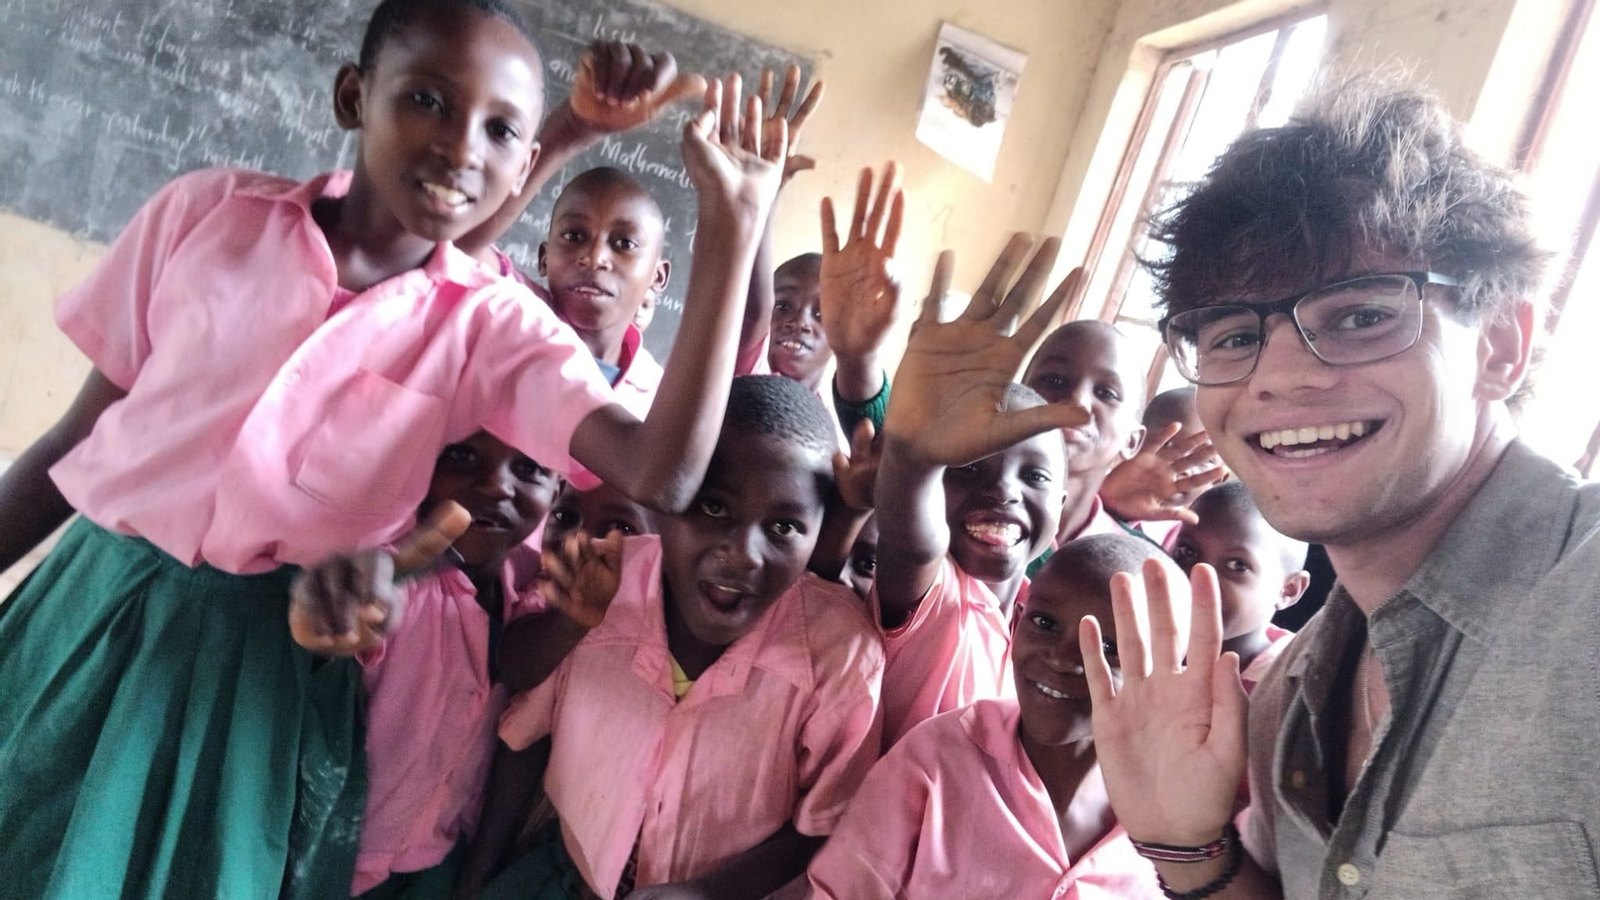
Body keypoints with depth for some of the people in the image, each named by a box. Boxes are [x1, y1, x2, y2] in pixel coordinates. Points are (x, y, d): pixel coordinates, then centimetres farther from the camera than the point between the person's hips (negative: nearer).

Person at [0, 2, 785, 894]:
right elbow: (76, 440, 2)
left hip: (266, 667, -2)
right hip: (84, 611, 2)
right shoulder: (211, 210, -3)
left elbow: (660, 475, -25)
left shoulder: (496, 325, -9)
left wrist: (731, 226, -24)